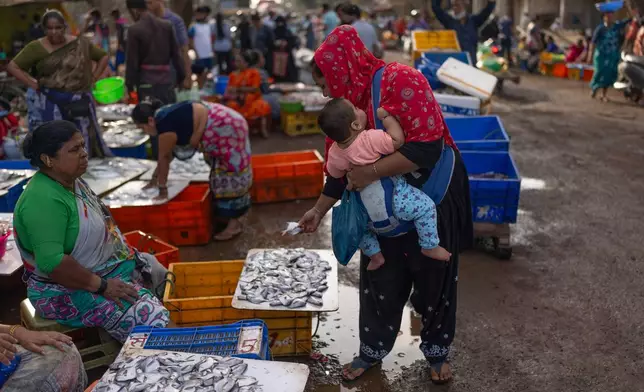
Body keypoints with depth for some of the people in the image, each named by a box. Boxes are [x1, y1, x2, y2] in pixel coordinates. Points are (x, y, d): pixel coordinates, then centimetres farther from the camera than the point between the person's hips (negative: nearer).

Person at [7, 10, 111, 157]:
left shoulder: (80, 44, 3)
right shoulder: (36, 47, -2)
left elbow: (103, 57, 13)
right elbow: (13, 66, -2)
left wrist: (92, 79, 4)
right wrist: (33, 84, -9)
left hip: (78, 102, 2)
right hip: (49, 103, -2)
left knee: (83, 143, 8)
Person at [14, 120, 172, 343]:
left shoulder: (72, 181, 3)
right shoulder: (44, 200, -27)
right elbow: (51, 262, -33)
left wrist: (127, 252, 7)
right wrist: (102, 286, -26)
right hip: (69, 290, -10)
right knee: (150, 316, -23)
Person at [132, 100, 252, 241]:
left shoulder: (165, 127, -20)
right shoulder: (163, 116, 9)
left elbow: (164, 157, -8)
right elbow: (166, 155, 18)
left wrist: (162, 186, 4)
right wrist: (155, 177, 25)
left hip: (226, 128, -10)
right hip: (223, 122, 10)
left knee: (229, 173, -4)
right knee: (223, 172, 16)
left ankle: (234, 224, 3)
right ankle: (228, 214, 26)